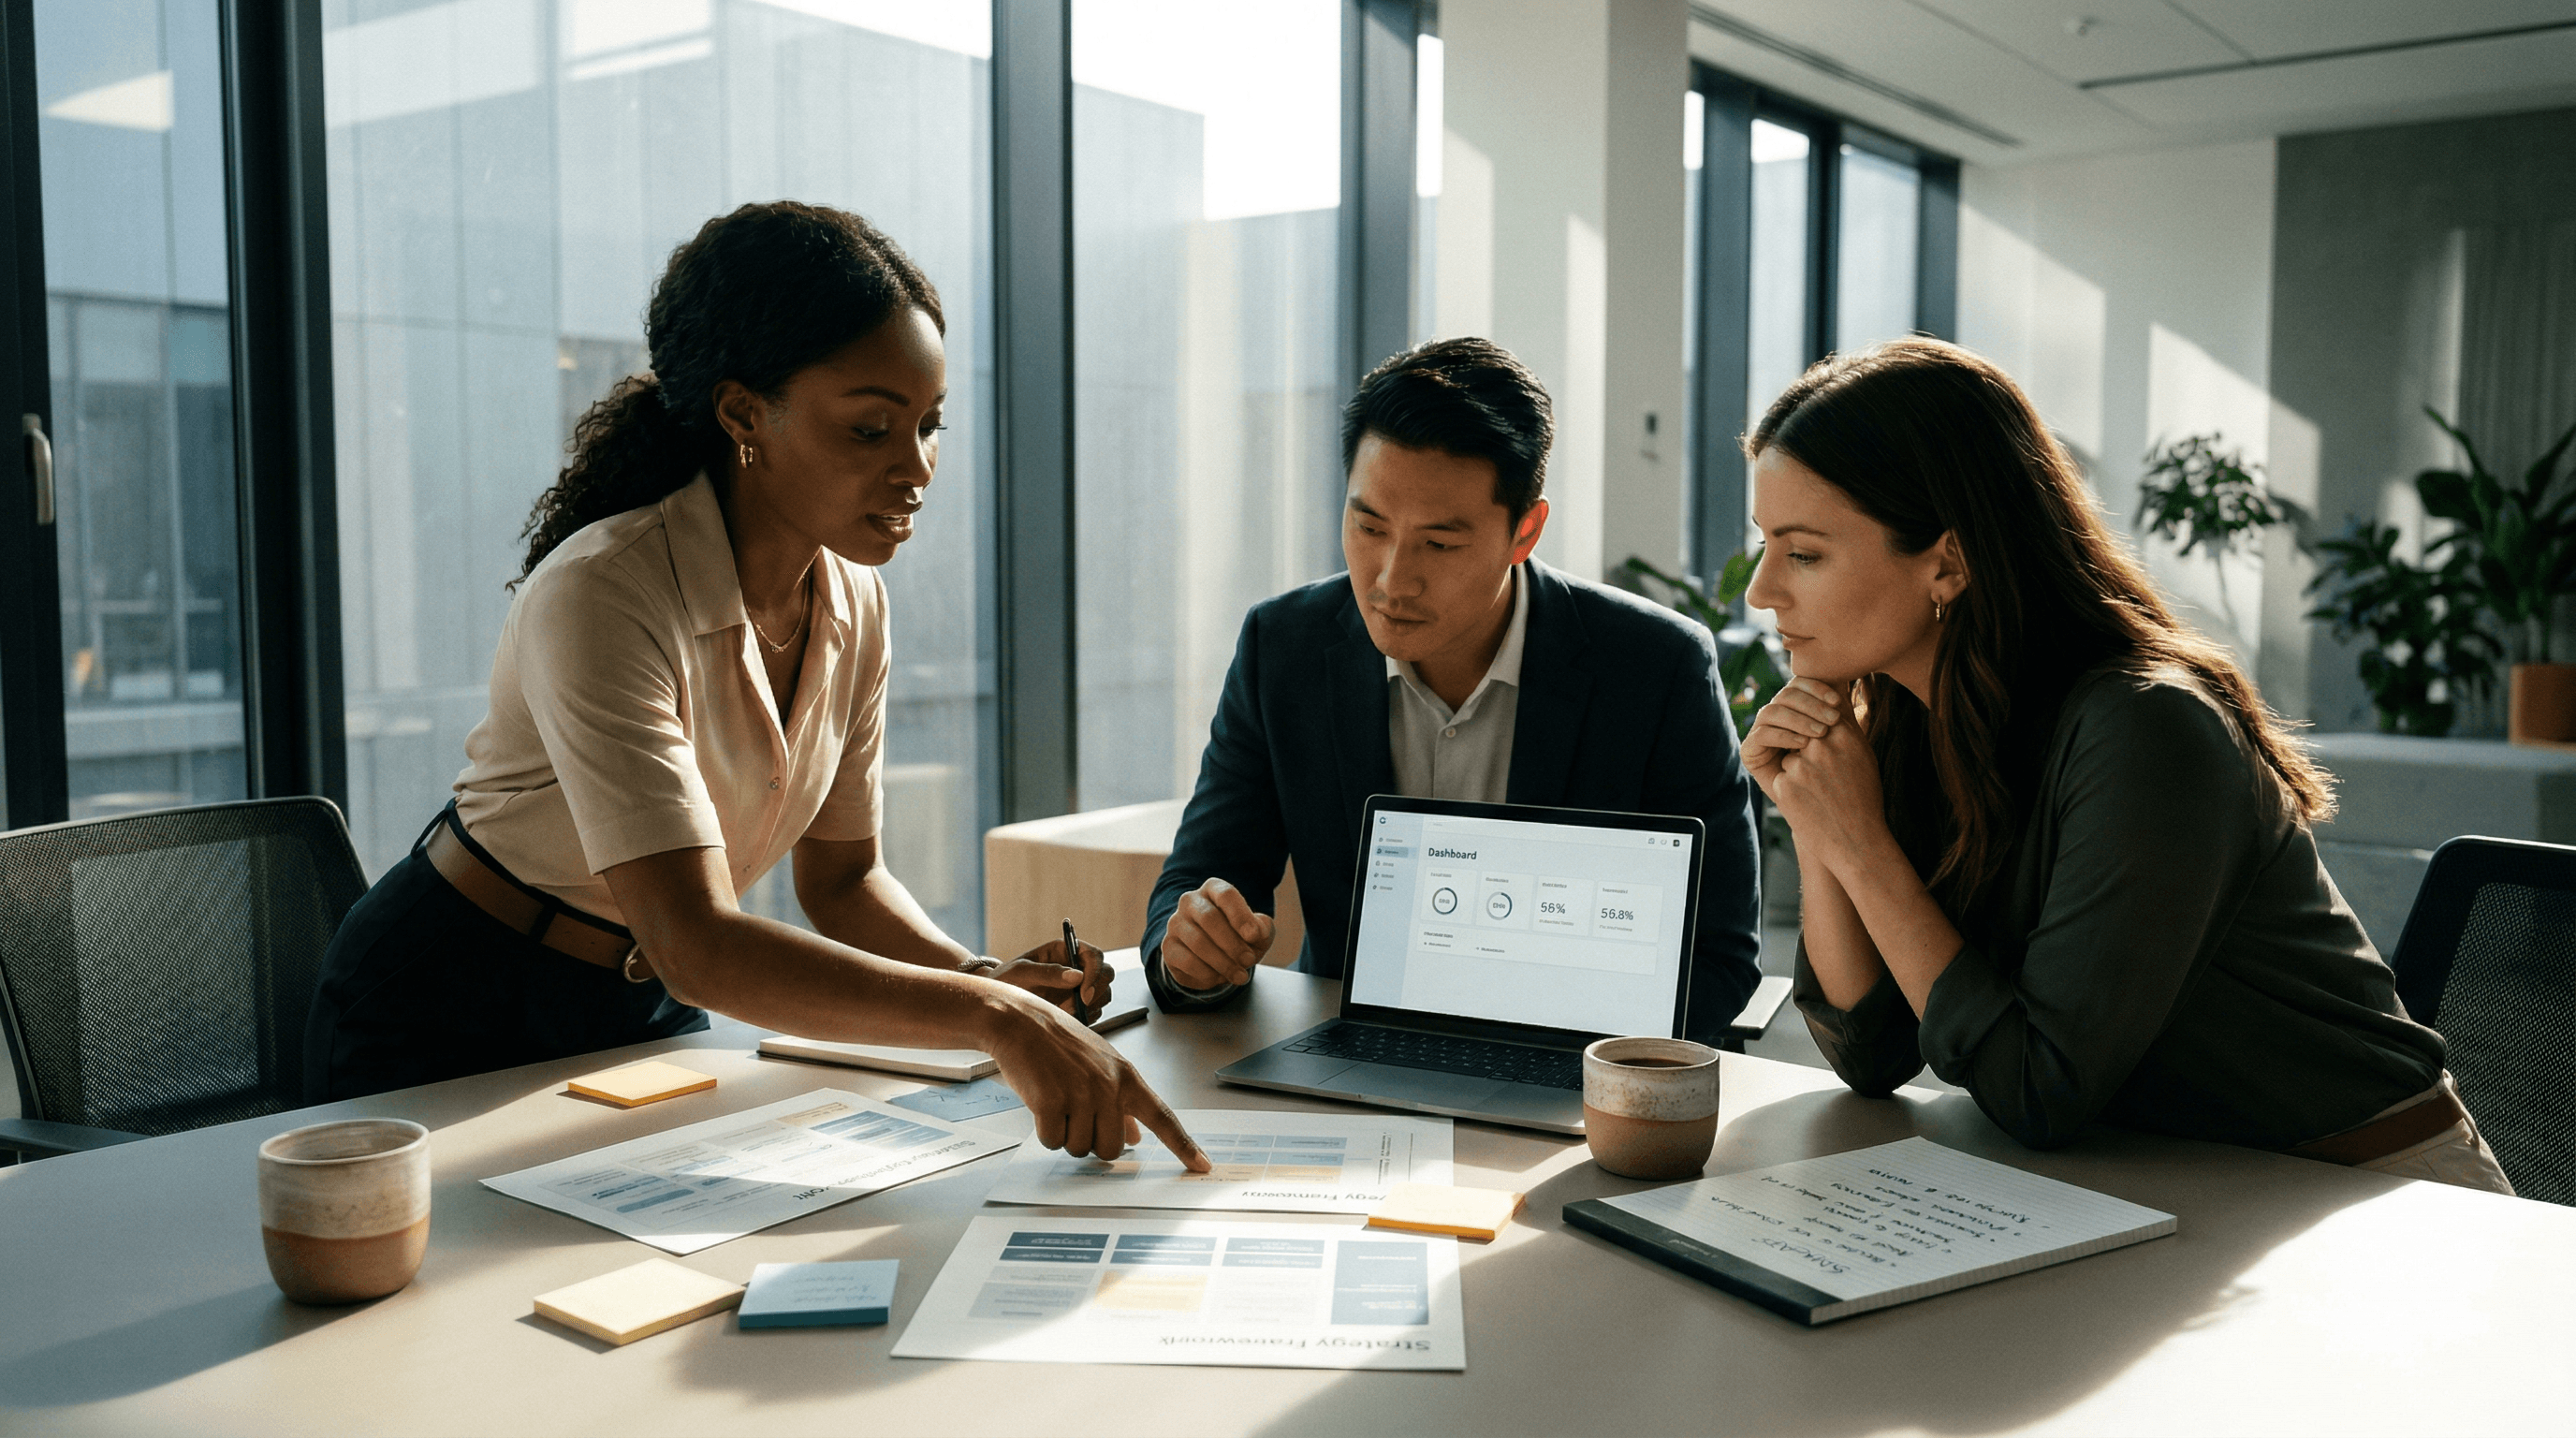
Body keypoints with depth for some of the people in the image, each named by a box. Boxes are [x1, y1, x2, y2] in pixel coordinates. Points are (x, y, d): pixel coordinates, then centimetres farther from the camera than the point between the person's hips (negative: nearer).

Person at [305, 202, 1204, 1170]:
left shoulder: (852, 598, -6)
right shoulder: (604, 598, -27)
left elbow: (843, 876, 2)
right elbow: (696, 946, -35)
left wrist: (983, 976, -15)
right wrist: (990, 1019, -41)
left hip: (648, 1016, 5)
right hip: (449, 1030, -5)